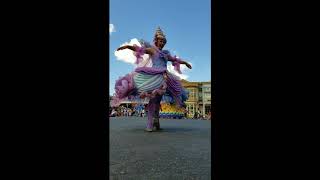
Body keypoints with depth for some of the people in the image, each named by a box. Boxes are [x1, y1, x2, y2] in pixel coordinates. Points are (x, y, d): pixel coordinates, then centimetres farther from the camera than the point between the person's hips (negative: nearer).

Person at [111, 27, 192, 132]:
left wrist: (185, 63, 46)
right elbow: (139, 49, -7)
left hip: (163, 79, 7)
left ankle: (156, 123, 8)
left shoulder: (165, 53, 25)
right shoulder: (152, 49, 7)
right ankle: (150, 125, -15)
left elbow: (175, 59, 38)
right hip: (153, 77, -6)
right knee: (153, 99, -15)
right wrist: (128, 46, -23)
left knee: (158, 100, 4)